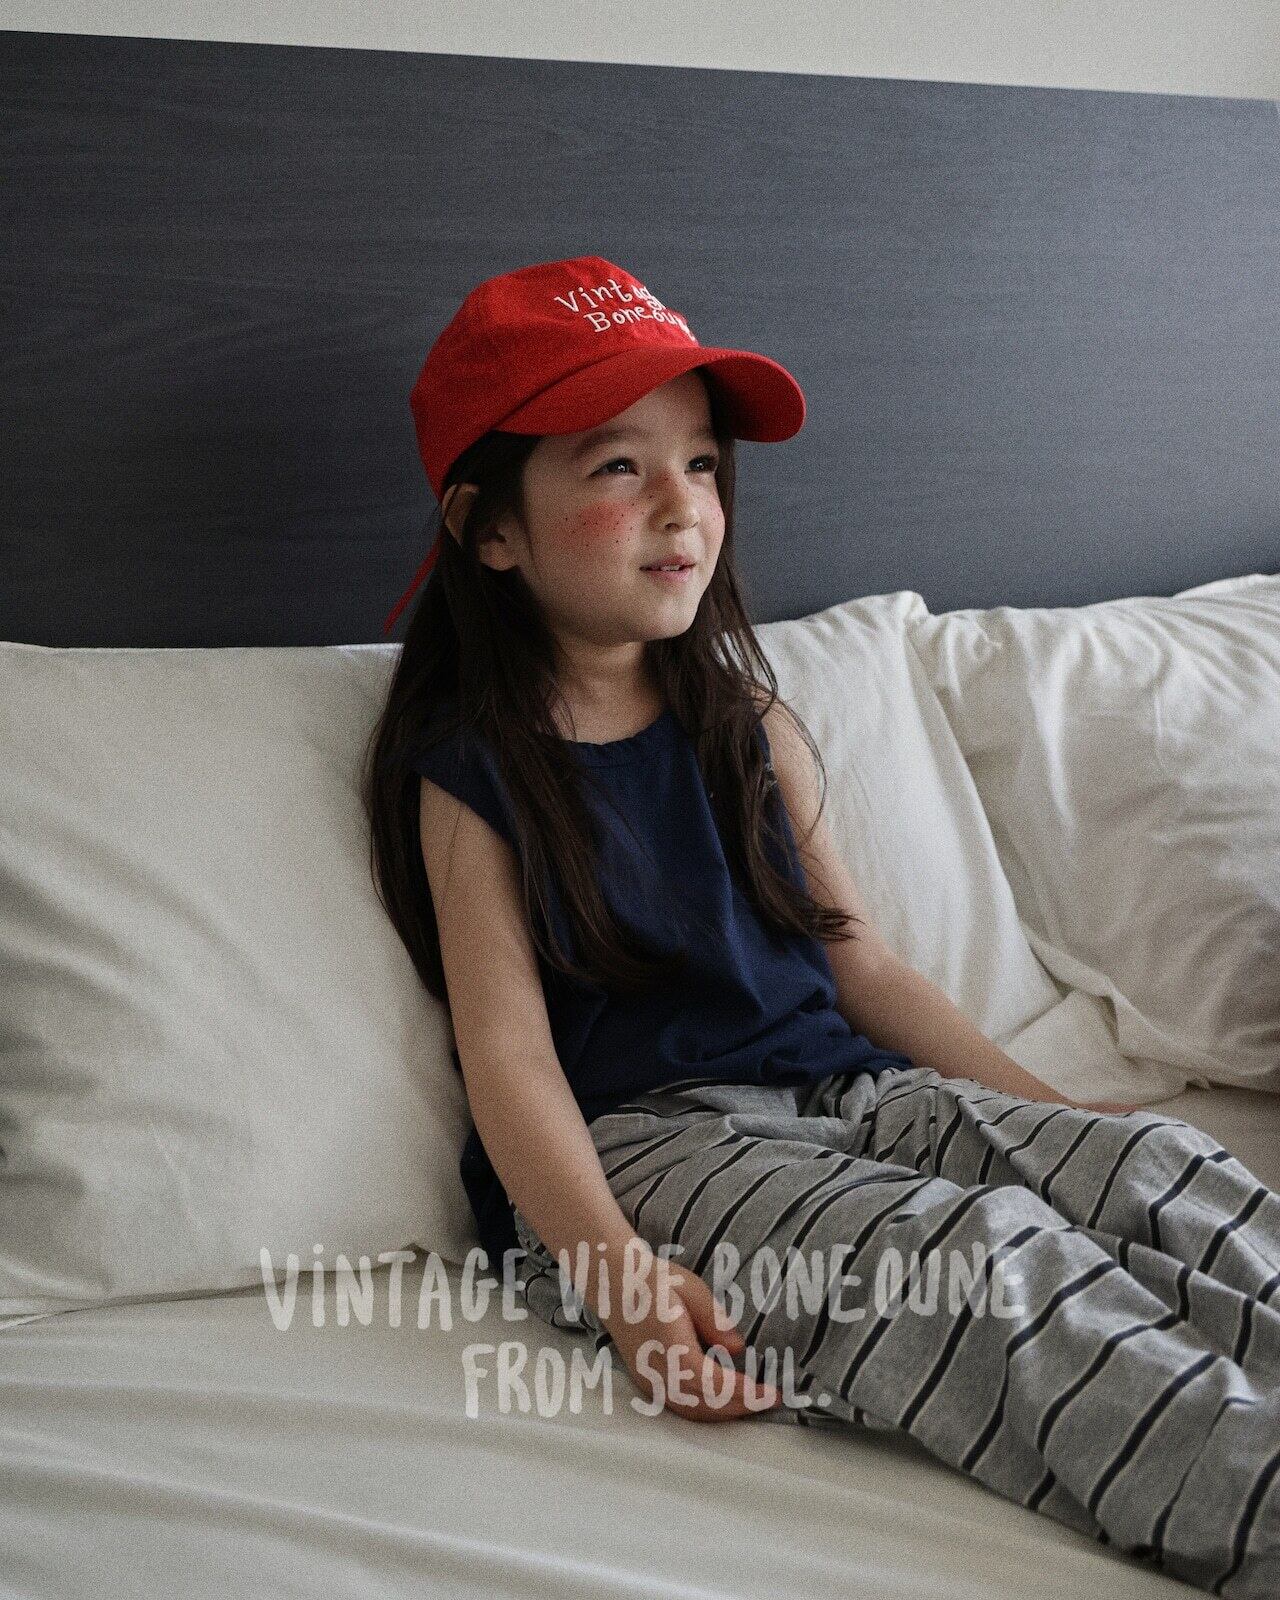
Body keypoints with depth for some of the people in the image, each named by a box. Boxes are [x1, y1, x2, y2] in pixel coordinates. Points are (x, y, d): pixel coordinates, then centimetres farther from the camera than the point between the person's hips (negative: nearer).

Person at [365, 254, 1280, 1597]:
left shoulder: (751, 728, 17)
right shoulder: (472, 772, 0)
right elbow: (508, 1051, -8)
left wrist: (1044, 1108, 8)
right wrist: (620, 1279, -24)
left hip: (842, 1091, 6)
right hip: (633, 1145, -5)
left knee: (1156, 1164, -20)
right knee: (983, 1248, -32)